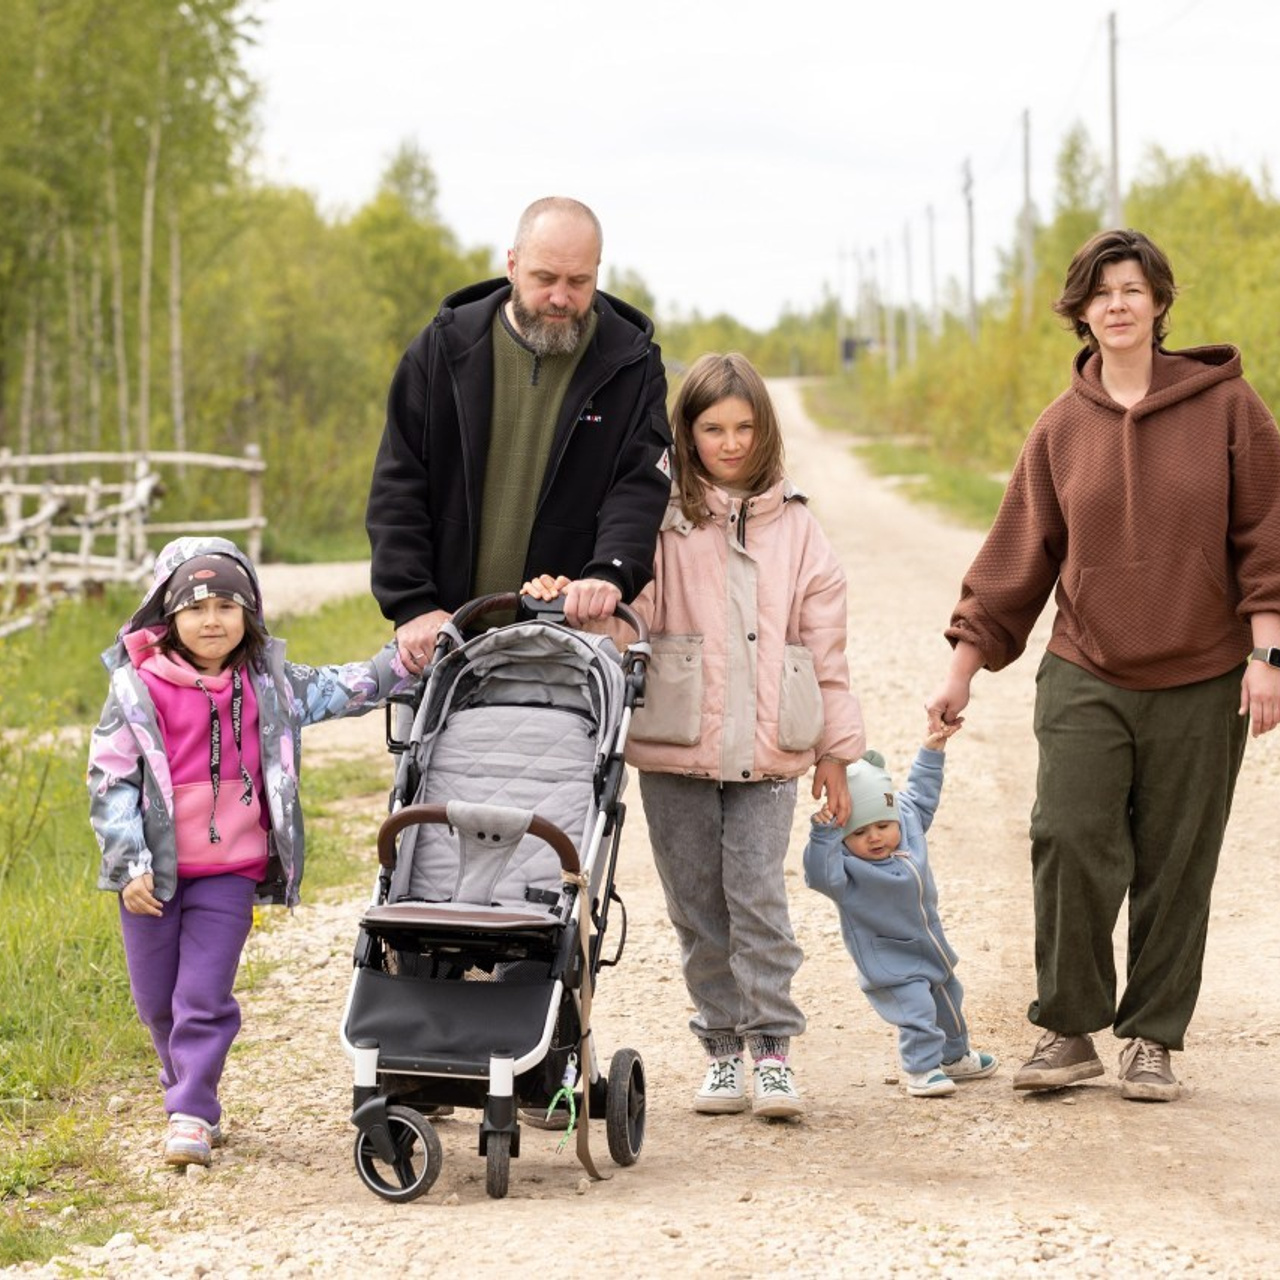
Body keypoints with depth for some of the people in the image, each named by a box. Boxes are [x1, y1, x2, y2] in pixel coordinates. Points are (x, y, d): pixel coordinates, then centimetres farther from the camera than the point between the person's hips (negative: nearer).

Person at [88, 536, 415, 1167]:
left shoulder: (266, 684, 4)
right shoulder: (138, 688, -6)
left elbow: (341, 689, 15)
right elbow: (110, 778, -6)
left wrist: (402, 662, 2)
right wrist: (131, 865, -10)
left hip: (230, 869, 1)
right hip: (154, 871, 0)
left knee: (204, 997, -6)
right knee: (157, 999, 10)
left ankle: (191, 1115, 0)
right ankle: (189, 1090, 32)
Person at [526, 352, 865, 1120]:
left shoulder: (795, 525, 9)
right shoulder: (662, 518, 4)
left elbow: (826, 642, 12)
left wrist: (836, 751, 11)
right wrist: (567, 595, -30)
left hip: (766, 748, 0)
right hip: (676, 747, 0)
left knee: (757, 891, -9)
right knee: (695, 901, 5)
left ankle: (773, 1047, -2)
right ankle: (723, 1049, 15)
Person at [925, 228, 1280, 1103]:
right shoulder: (1063, 428, 6)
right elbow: (1018, 556, 10)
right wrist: (965, 665, 9)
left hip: (1200, 683, -1)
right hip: (1086, 677, 1)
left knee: (1177, 866, 3)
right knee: (1070, 840, -13)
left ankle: (1153, 1040, 15)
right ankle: (1067, 1029, 0)